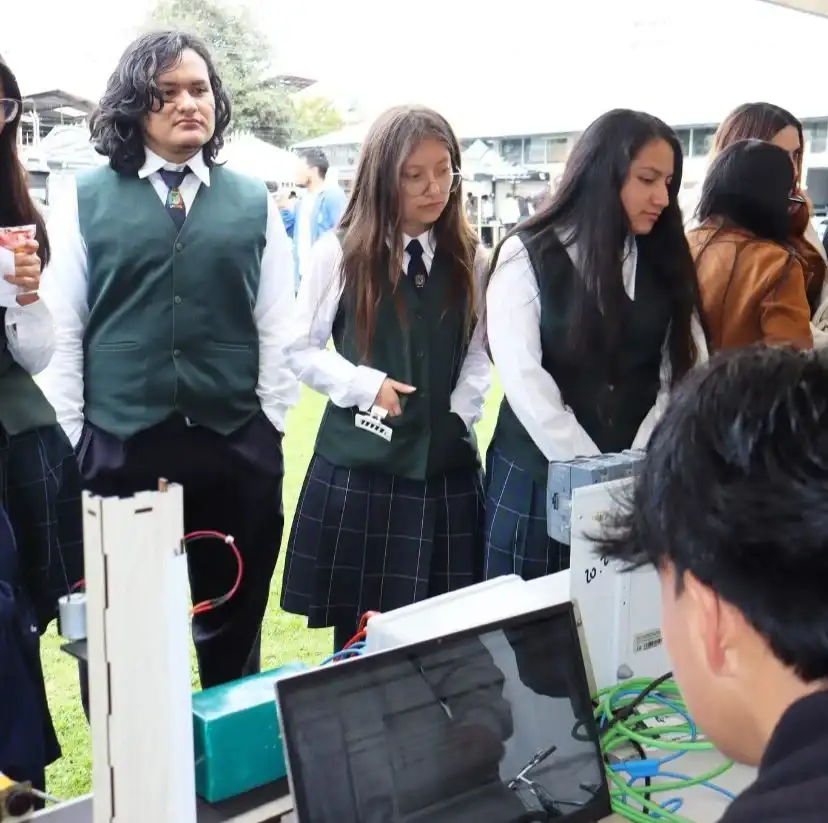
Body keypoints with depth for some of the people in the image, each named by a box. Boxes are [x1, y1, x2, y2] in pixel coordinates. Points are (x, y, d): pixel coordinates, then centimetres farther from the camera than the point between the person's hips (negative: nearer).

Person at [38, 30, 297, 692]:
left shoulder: (254, 203, 7)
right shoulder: (87, 200, 3)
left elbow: (277, 327, 6)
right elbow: (61, 331, 2)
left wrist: (268, 427, 1)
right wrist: (71, 440, -2)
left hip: (236, 450, 1)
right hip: (117, 449, -1)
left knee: (234, 628, 15)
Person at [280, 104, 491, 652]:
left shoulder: (471, 258, 5)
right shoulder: (340, 252, -2)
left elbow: (480, 350, 9)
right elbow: (302, 349, 2)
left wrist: (461, 412, -6)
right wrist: (365, 385, -10)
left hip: (446, 464, 2)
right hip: (359, 460, -2)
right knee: (359, 636, 5)